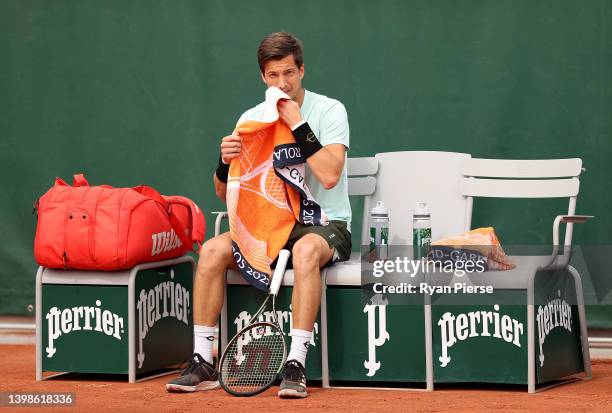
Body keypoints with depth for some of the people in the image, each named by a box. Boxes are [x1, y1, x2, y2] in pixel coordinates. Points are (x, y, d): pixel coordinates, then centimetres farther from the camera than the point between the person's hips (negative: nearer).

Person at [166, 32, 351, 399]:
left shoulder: (329, 111, -5)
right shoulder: (251, 119, 8)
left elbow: (330, 175, -21)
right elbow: (225, 193, 10)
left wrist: (298, 125, -19)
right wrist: (226, 162, -12)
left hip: (326, 224, -4)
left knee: (306, 250, -40)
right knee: (213, 250, -22)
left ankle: (296, 366, -39)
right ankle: (203, 362, -18)